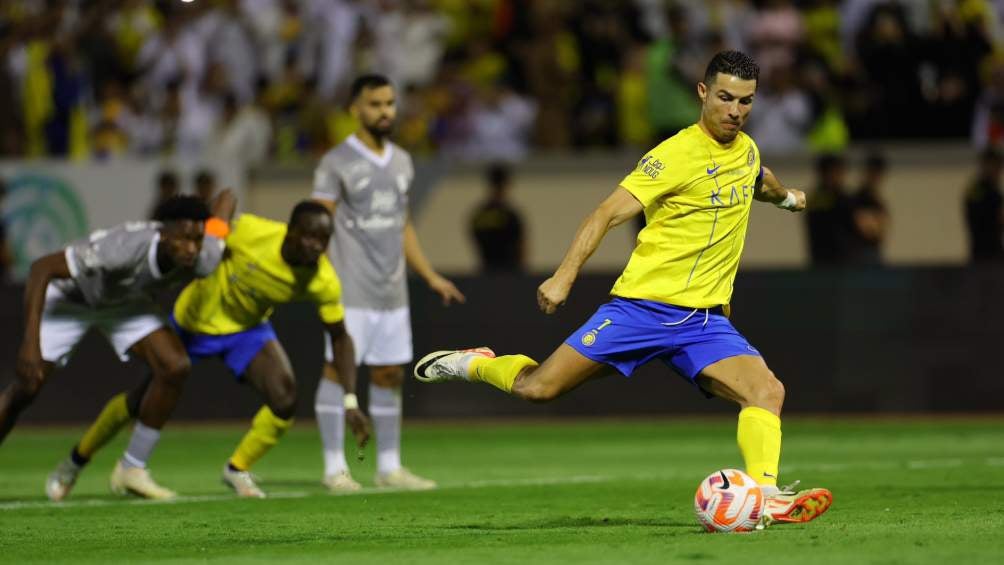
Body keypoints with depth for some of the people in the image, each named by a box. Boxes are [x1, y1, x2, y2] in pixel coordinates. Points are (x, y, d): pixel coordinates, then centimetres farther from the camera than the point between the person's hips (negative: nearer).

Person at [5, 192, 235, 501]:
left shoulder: (204, 260, -31)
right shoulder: (123, 248, -47)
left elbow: (227, 198, -11)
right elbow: (42, 268, -40)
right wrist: (30, 341, -46)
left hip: (128, 301, 4)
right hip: (70, 298, -4)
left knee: (175, 367, -16)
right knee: (25, 389, -7)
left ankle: (132, 468, -2)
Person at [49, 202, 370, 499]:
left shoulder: (324, 282, -25)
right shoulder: (249, 232, -34)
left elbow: (340, 337, -13)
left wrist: (350, 401, -19)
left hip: (248, 329, 2)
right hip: (196, 319, -2)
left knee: (285, 399, -20)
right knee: (140, 401, 6)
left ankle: (237, 470, 7)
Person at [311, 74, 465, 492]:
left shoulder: (402, 161, 15)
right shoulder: (337, 163, -6)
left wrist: (430, 276, 21)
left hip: (393, 292, 6)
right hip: (351, 292, -6)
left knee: (390, 375, 8)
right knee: (338, 371, -6)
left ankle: (389, 466, 14)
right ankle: (335, 468, -1)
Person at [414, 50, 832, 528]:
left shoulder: (746, 150, 10)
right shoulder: (677, 154, -12)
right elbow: (609, 212, -16)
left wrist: (786, 197, 59)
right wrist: (564, 276, -26)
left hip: (705, 319, 5)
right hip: (643, 304, -5)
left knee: (767, 391, -20)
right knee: (537, 388, -8)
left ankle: (765, 497, -23)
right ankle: (474, 364, 22)